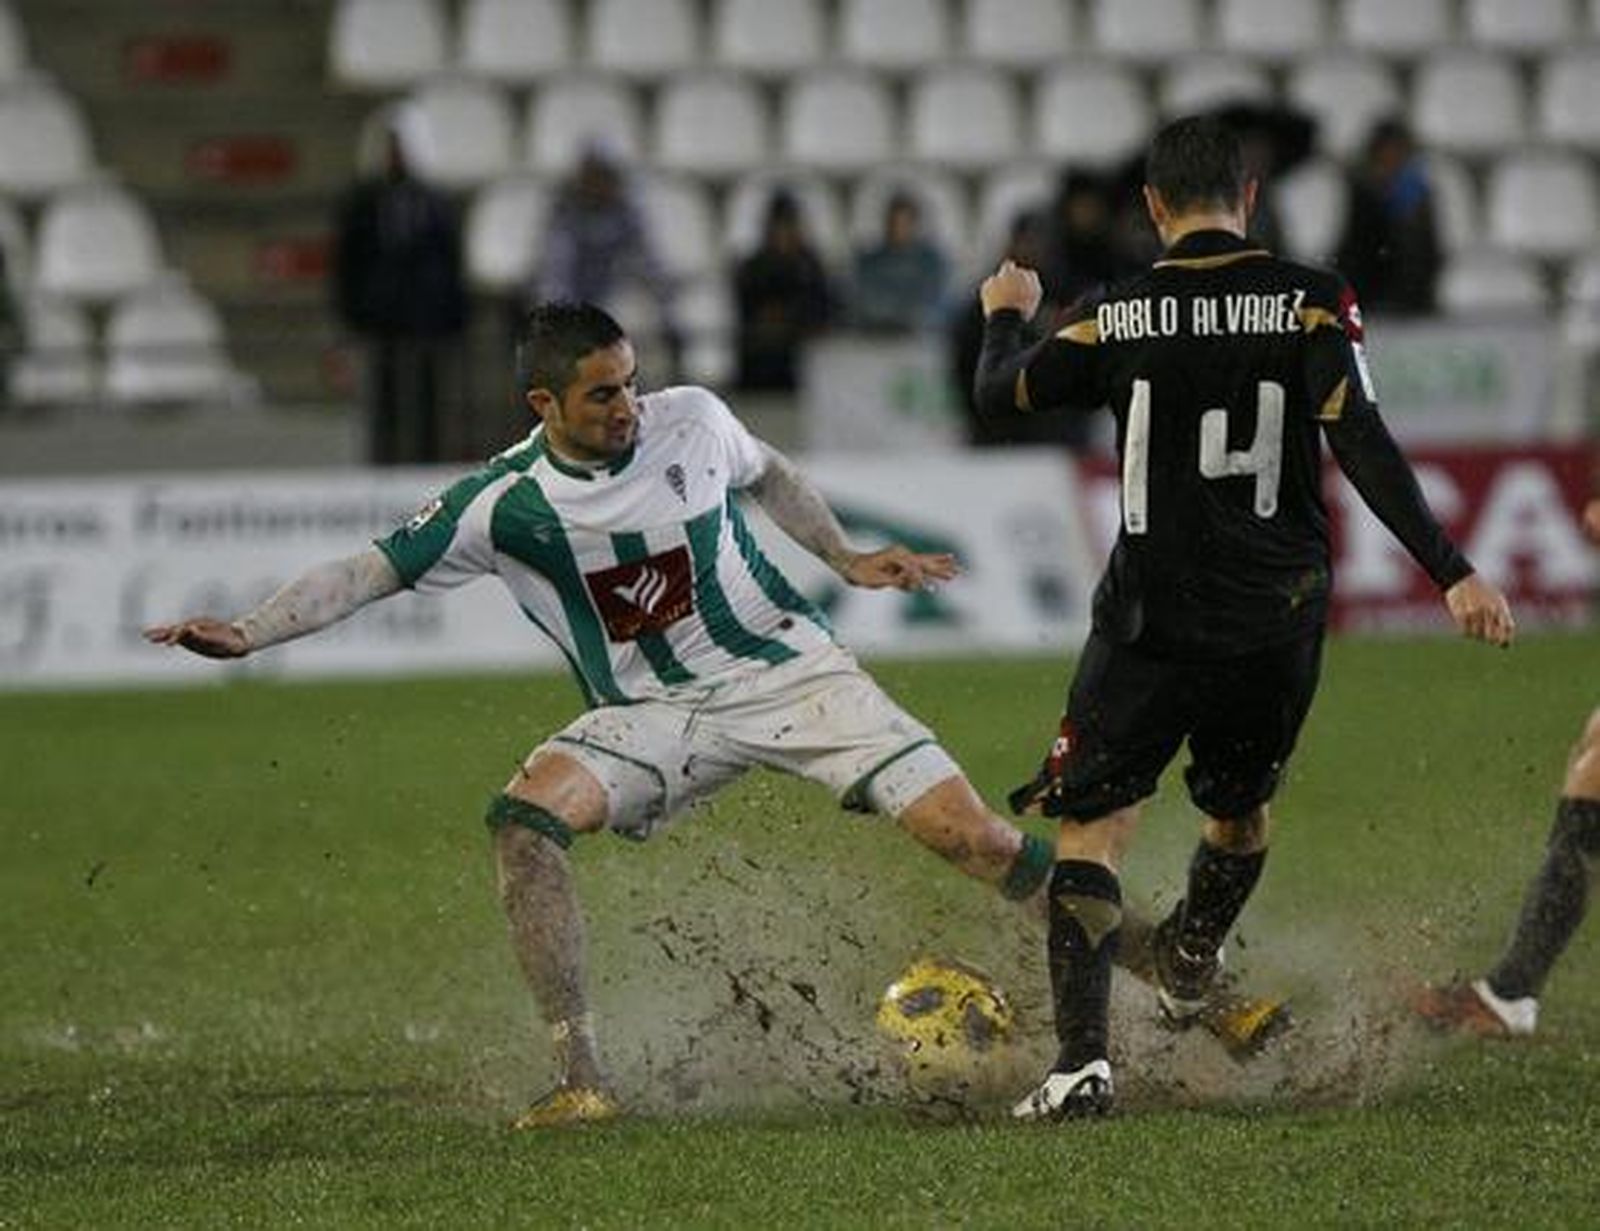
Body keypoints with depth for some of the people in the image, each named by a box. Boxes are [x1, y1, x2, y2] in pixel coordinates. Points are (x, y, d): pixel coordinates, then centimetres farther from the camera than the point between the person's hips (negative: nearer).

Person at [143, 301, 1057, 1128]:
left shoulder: (691, 420, -7)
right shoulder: (503, 505, -12)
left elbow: (766, 474, 16)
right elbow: (370, 572, -12)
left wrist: (847, 560, 12)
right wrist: (248, 634, -24)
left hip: (786, 667, 0)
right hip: (651, 714, 0)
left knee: (969, 835, -14)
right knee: (524, 818, -26)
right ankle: (583, 1081, -23)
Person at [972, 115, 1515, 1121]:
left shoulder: (1119, 317, -4)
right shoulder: (1312, 303, -6)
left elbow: (1001, 394, 10)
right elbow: (1363, 444, -14)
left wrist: (1008, 315, 31)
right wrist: (1453, 573, -14)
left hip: (1151, 623, -2)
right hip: (1277, 623, 2)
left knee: (1091, 827, -1)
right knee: (1239, 810, 26)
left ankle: (1084, 1057, -17)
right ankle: (1190, 974, 46)